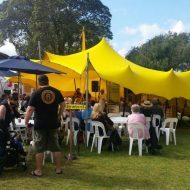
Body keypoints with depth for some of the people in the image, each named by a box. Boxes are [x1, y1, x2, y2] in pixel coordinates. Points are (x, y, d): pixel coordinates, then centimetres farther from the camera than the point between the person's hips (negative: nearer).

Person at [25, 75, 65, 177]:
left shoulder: (36, 93, -9)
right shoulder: (56, 92, 2)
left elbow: (30, 109, -14)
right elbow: (62, 105, 10)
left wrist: (26, 122, -5)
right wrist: (59, 116, 21)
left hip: (40, 124, -3)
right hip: (53, 123, 3)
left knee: (39, 148, 5)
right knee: (55, 146, 11)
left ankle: (38, 170, 10)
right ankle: (58, 168, 17)